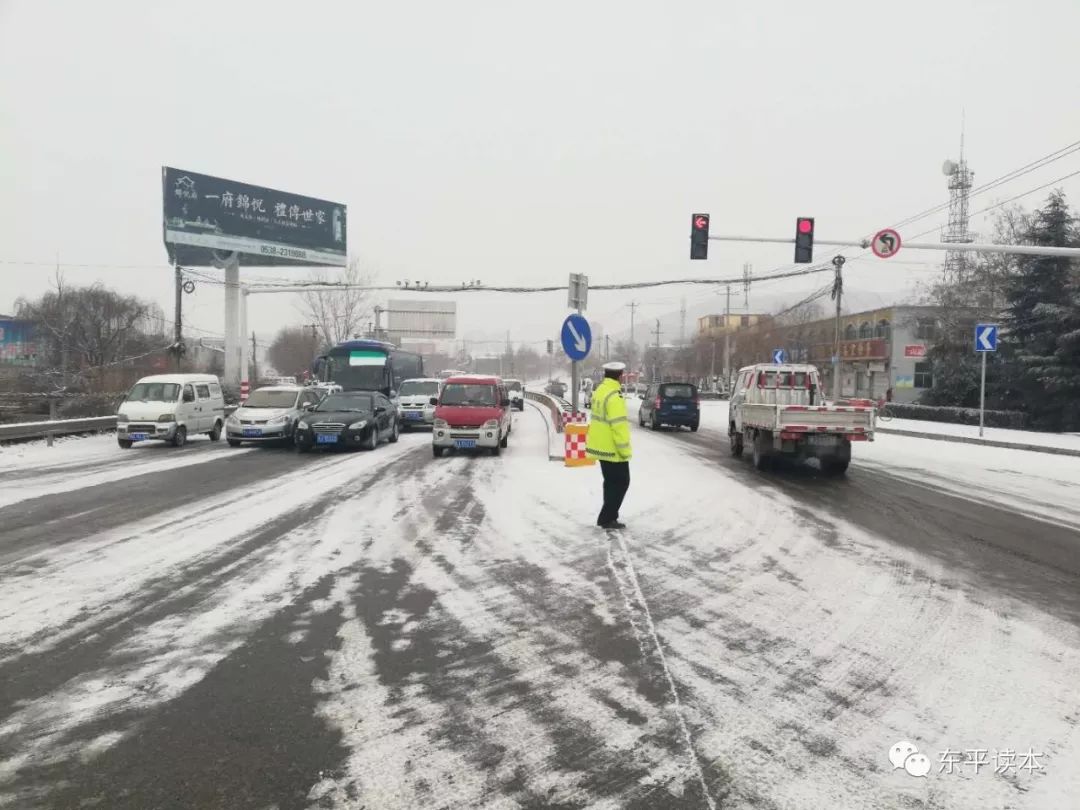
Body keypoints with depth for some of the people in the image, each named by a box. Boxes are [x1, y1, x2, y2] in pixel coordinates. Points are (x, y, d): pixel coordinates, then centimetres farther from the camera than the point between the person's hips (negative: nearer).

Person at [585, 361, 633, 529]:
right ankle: (607, 519, 2)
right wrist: (625, 450, -19)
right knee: (621, 482, 2)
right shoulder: (614, 396, -22)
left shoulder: (599, 391, 8)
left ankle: (608, 516, 26)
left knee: (611, 482, 19)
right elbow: (619, 425, -24)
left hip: (600, 446, 9)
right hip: (612, 449, -9)